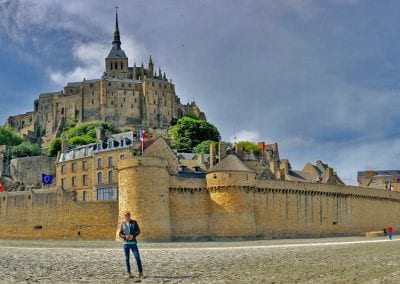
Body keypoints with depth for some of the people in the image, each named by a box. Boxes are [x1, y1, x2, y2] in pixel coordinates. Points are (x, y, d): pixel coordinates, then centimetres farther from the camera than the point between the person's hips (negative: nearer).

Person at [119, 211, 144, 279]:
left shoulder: (134, 222, 3)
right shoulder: (123, 224, 7)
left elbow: (138, 231, 0)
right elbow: (120, 234, 6)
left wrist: (133, 236, -18)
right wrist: (125, 237, -14)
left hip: (133, 243, -2)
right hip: (126, 243, 2)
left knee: (137, 257, -8)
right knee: (127, 259, 3)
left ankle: (140, 273, -1)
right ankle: (129, 273, 12)